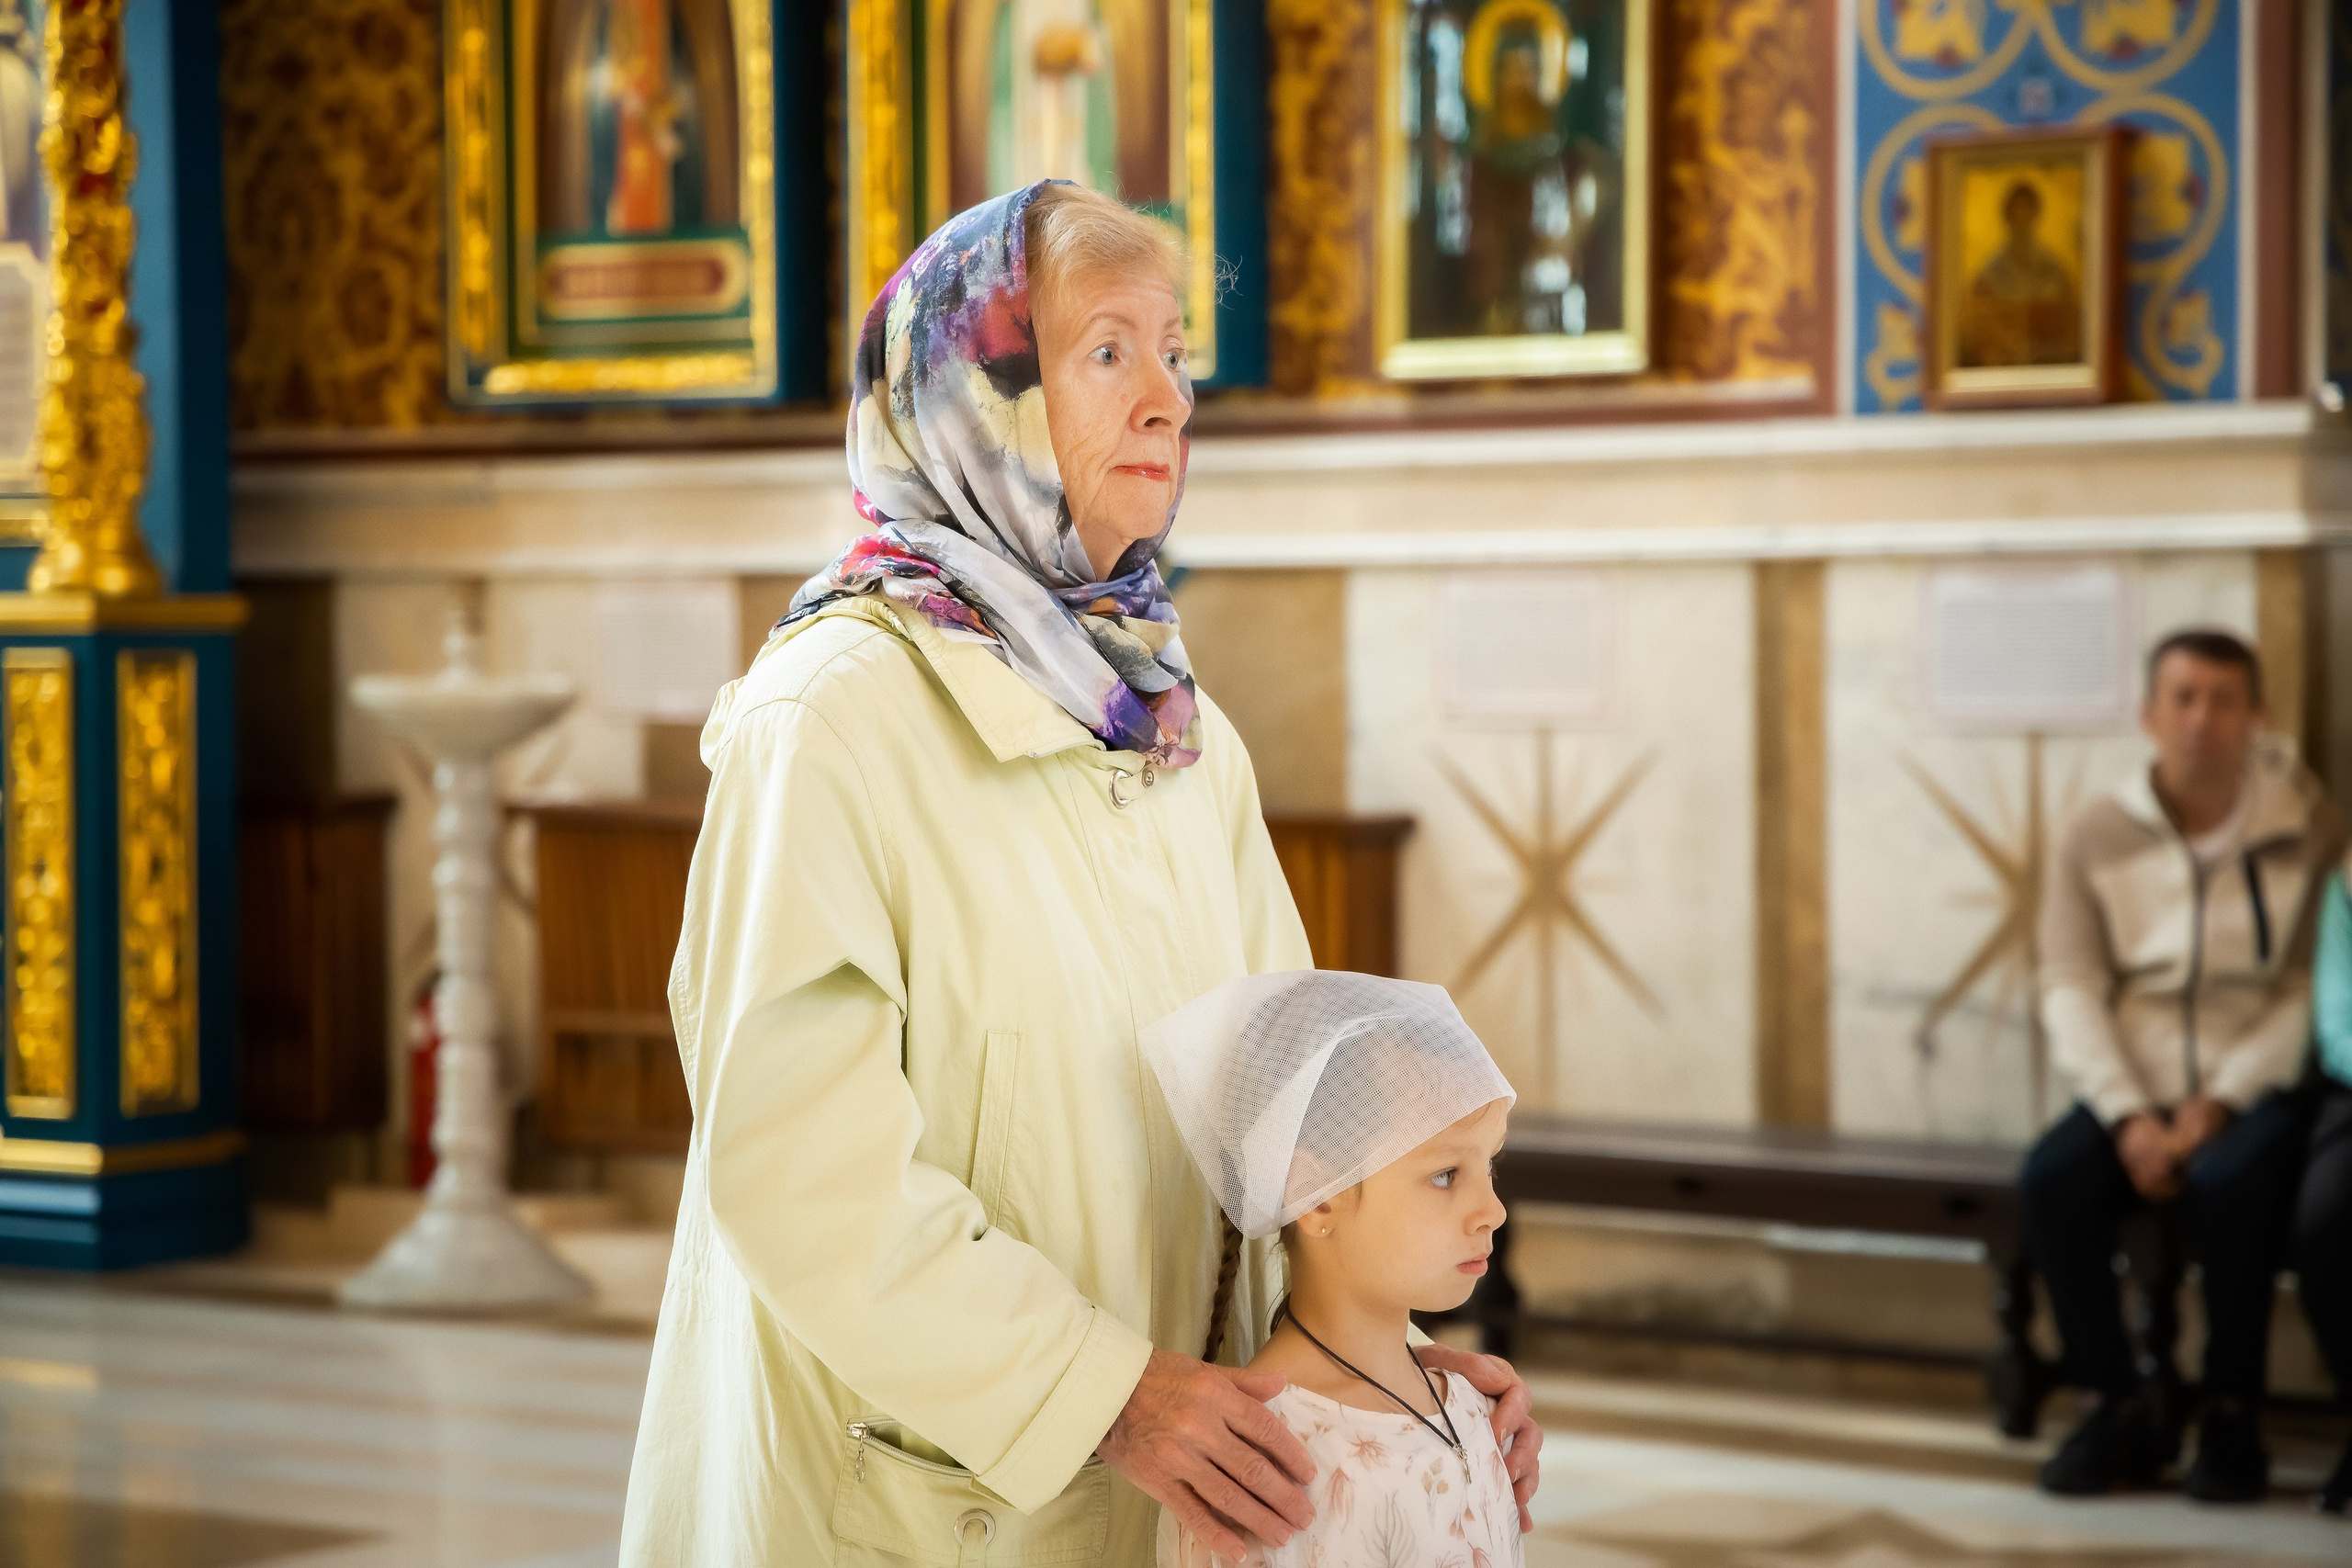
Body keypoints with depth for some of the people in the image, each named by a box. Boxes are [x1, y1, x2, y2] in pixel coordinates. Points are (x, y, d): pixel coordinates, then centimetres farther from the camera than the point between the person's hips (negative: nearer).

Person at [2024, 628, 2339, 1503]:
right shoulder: (2098, 838, 4)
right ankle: (2121, 1413, -9)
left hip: (2255, 1092, -2)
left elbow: (2313, 990, -6)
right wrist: (2129, 1118, -14)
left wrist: (2219, 1103, -16)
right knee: (2049, 1185, -26)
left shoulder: (2305, 831, -1)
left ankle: (2233, 1420, -15)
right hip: (2134, 1091, 2)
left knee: (2227, 1184, -34)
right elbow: (2070, 990, -1)